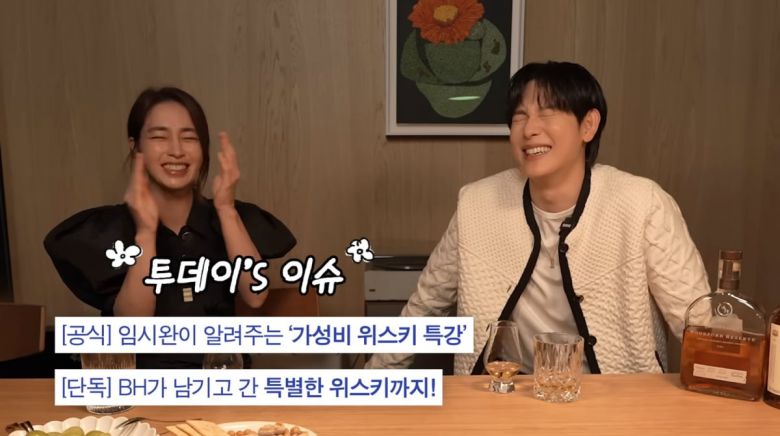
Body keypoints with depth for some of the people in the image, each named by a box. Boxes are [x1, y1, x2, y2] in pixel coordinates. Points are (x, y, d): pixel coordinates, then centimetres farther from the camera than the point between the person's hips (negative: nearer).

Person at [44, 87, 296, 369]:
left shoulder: (231, 218, 2)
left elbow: (255, 296, -12)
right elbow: (132, 325, -13)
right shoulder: (107, 227, -2)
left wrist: (226, 208, -16)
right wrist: (146, 231, -21)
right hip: (144, 378, -1)